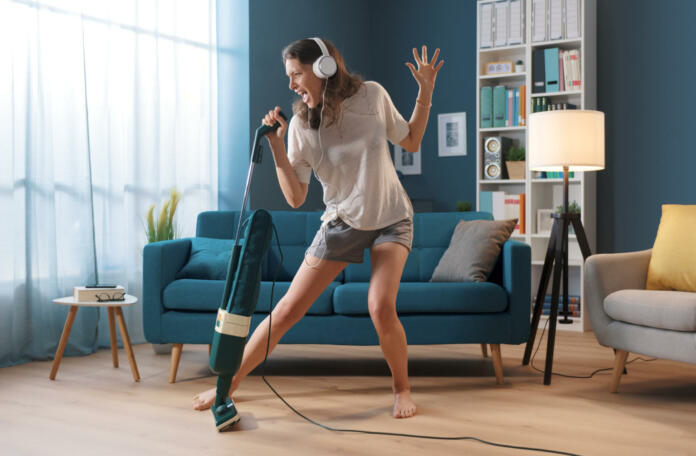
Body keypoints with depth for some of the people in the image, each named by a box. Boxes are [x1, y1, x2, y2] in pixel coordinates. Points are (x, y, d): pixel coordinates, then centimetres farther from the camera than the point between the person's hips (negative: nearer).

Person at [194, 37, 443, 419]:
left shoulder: (371, 95, -8)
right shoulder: (300, 124, -8)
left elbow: (411, 142, 6)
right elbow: (295, 198, -10)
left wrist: (426, 91, -3)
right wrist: (276, 145, -19)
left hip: (391, 219, -1)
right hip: (341, 223, 1)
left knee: (381, 308, -23)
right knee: (288, 309, -3)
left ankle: (402, 387, 4)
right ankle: (229, 381, 12)